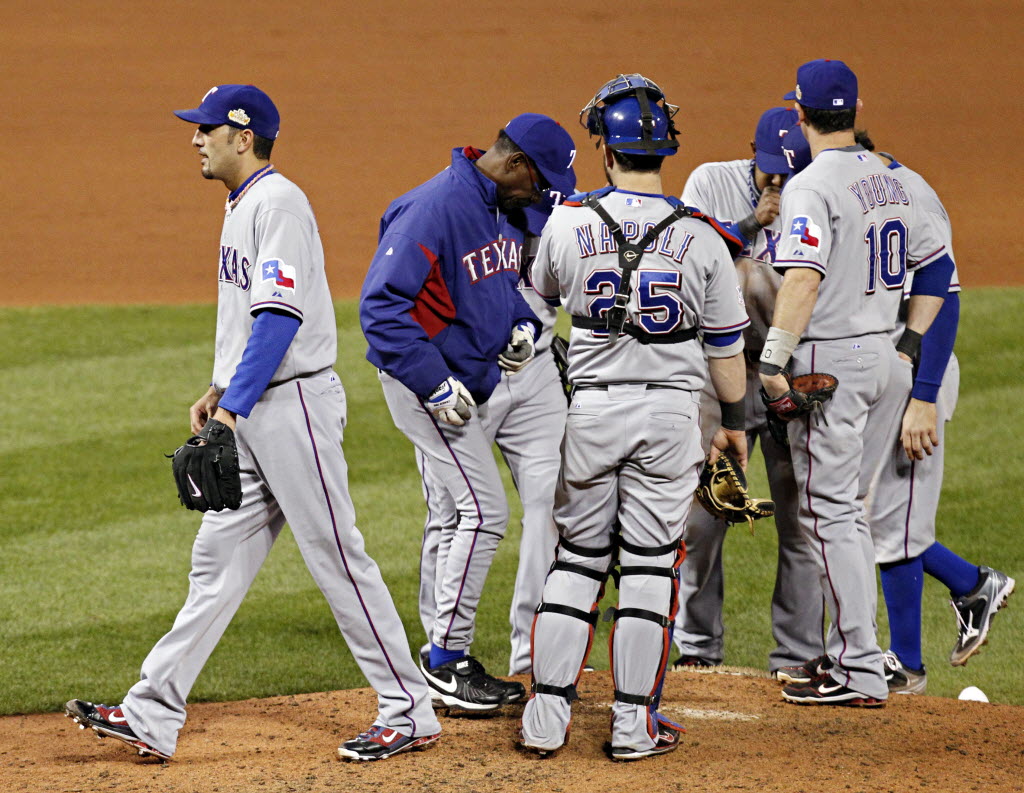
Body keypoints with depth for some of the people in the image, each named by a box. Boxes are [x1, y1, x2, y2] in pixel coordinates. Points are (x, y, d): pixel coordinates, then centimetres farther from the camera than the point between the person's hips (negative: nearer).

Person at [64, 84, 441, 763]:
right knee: (219, 556, 8)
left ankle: (410, 713, 2)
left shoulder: (278, 203, -14)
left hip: (293, 402, -10)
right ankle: (152, 718, 7)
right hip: (251, 410, 10)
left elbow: (280, 316, -22)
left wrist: (234, 405, -22)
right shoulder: (241, 206, 17)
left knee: (336, 556, -5)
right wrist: (220, 390, 15)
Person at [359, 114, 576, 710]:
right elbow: (382, 304, -25)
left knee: (459, 516, 13)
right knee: (486, 511, -12)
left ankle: (447, 659, 21)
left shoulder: (497, 208, 8)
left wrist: (523, 325, 5)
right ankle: (446, 665, -5)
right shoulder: (435, 208, -22)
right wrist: (435, 383, -26)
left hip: (470, 386, 10)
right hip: (426, 383, -10)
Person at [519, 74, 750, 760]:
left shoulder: (569, 223, -5)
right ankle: (634, 723, 5)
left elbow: (544, 292, 16)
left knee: (577, 560, 10)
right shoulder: (700, 237, -5)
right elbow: (726, 343, 2)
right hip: (671, 410, -1)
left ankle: (547, 715, 6)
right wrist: (735, 421, 15)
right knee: (650, 565, 5)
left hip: (592, 408, 1)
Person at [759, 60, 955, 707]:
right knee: (848, 508, 16)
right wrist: (910, 347, 17)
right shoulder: (894, 181, 11)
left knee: (830, 511, -5)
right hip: (887, 361, 8)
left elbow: (805, 279, -24)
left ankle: (861, 672, -8)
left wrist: (773, 363, -23)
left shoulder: (812, 186, -14)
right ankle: (851, 654, 19)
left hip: (830, 358, -8)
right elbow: (938, 266, 15)